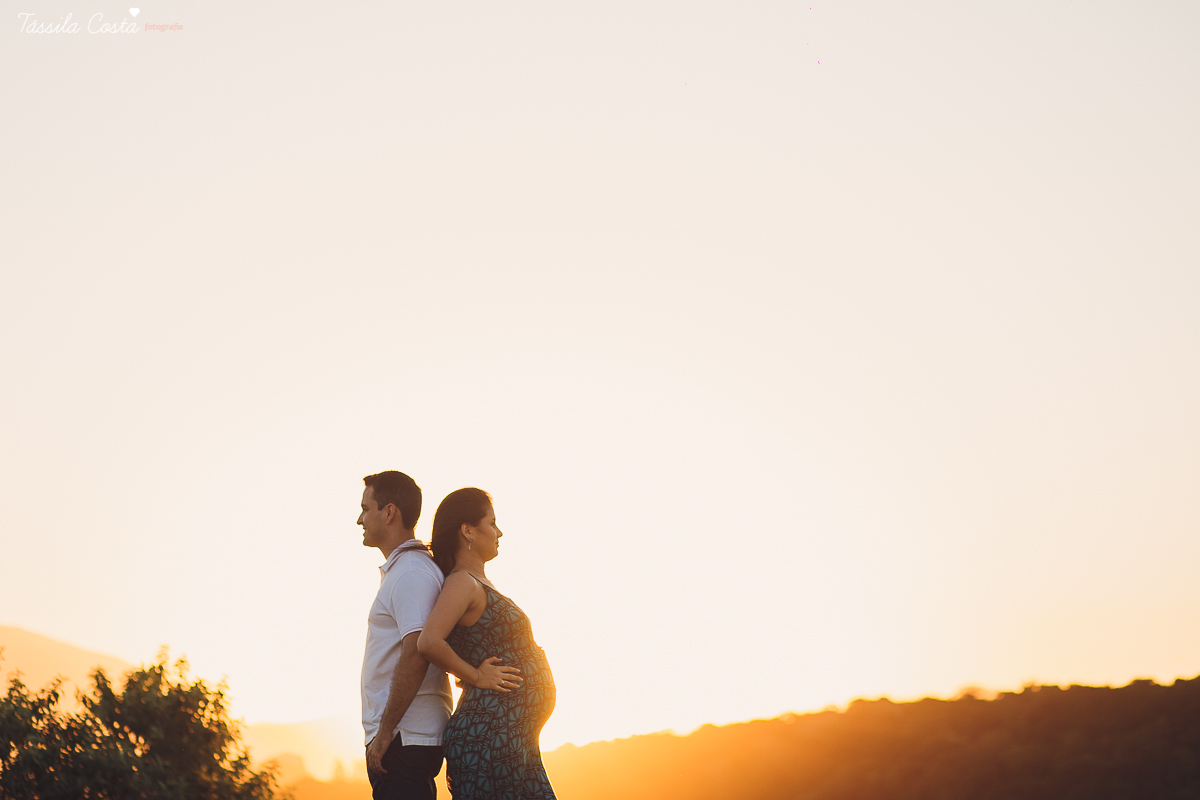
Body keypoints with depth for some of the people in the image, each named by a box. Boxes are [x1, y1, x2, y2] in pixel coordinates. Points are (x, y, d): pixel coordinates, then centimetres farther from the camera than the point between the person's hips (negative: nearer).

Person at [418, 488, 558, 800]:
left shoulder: (479, 584, 18)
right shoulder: (462, 583, -11)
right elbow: (429, 642, -27)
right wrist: (476, 677, -14)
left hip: (513, 738, 10)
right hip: (490, 737, -10)